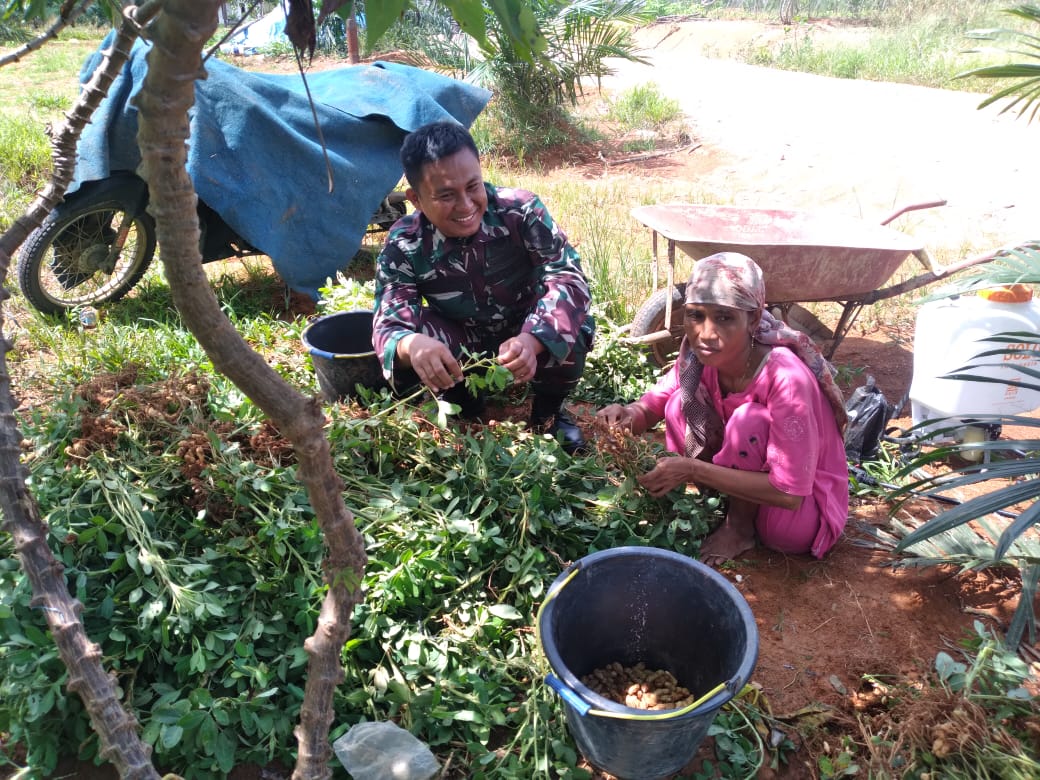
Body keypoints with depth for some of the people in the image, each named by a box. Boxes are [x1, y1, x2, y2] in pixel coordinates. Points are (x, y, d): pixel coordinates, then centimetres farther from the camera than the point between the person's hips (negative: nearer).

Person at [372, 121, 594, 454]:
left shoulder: (521, 210, -26)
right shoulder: (403, 247, -23)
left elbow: (567, 276, -33)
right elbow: (388, 325, -29)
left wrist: (532, 340, -54)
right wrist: (410, 345, -57)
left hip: (527, 335, -1)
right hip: (463, 348, 1)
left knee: (575, 323, -33)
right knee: (407, 338, -29)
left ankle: (549, 408, 0)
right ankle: (464, 409, 3)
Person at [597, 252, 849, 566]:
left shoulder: (786, 378, -33)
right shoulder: (699, 356, -15)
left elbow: (789, 492, -30)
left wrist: (693, 470, -32)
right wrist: (628, 414, -29)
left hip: (804, 511, -5)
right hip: (762, 478, 5)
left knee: (748, 421, -31)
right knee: (681, 403, -13)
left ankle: (739, 529, -5)